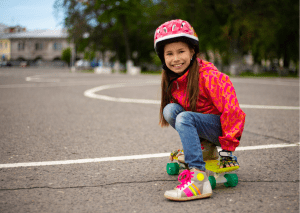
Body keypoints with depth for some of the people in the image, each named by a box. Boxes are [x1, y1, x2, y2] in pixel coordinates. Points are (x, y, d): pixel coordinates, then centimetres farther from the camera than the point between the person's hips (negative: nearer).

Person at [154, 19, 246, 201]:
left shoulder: (208, 75, -22)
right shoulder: (171, 78, 1)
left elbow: (231, 109, -24)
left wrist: (227, 148, -21)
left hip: (220, 126, -7)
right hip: (198, 124, 7)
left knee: (184, 118, -32)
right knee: (170, 110, -16)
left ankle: (199, 179, -41)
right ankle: (205, 147, 0)